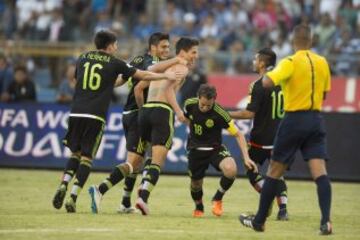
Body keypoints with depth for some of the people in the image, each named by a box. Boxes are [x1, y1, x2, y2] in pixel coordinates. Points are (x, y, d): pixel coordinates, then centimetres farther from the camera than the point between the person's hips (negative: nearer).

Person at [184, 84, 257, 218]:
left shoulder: (220, 114, -24)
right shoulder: (190, 104, -13)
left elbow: (238, 135, -17)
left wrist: (246, 158, -24)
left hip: (215, 149, -3)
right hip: (195, 150, 3)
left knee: (231, 170, -30)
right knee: (196, 184, 8)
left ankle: (218, 199, -2)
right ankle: (198, 207, 43)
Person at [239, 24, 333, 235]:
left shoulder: (290, 62, -10)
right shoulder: (322, 63, 7)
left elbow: (267, 82, -23)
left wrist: (266, 74, -2)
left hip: (294, 120, -4)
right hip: (316, 120, 4)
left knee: (274, 171, 8)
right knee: (320, 172, -5)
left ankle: (259, 220, 16)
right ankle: (326, 221, -22)